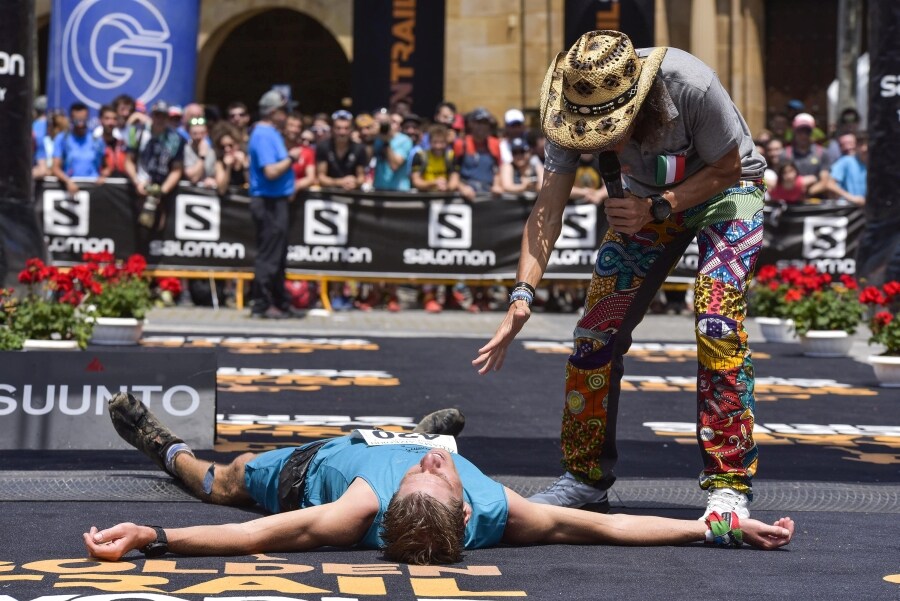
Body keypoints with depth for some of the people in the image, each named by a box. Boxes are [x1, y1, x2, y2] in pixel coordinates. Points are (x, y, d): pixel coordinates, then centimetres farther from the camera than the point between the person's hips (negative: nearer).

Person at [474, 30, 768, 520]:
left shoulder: (692, 87, -37)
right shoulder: (578, 104, -25)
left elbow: (726, 168, -20)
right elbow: (548, 209, -26)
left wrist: (657, 208, -29)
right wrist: (523, 293, -37)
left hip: (725, 191, -4)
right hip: (647, 202, 4)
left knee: (717, 324, -23)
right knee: (598, 329, -4)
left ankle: (728, 486, -16)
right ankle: (586, 477, 11)